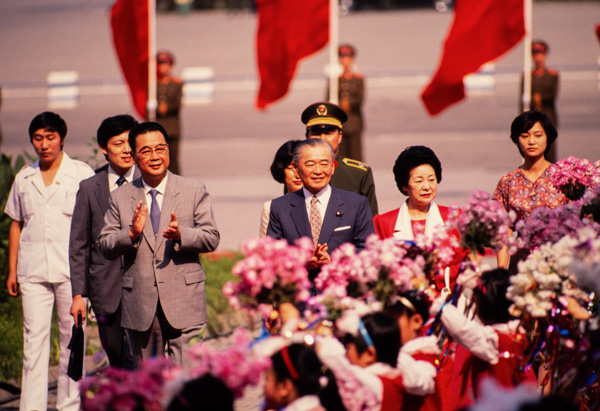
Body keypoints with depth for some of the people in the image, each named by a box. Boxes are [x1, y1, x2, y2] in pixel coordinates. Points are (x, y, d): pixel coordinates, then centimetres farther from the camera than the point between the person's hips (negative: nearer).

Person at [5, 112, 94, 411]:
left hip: (71, 270, -2)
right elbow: (16, 224, 17)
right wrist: (11, 270, 13)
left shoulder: (81, 174, 3)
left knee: (72, 339, 1)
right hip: (33, 272, 2)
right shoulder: (24, 179, 12)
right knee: (34, 339, -3)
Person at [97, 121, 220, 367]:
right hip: (140, 305, 2)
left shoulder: (194, 191, 6)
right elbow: (105, 247, 4)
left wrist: (181, 235, -19)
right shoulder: (120, 198, 9)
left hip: (183, 302, -2)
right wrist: (132, 233, -15)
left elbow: (211, 238, 1)